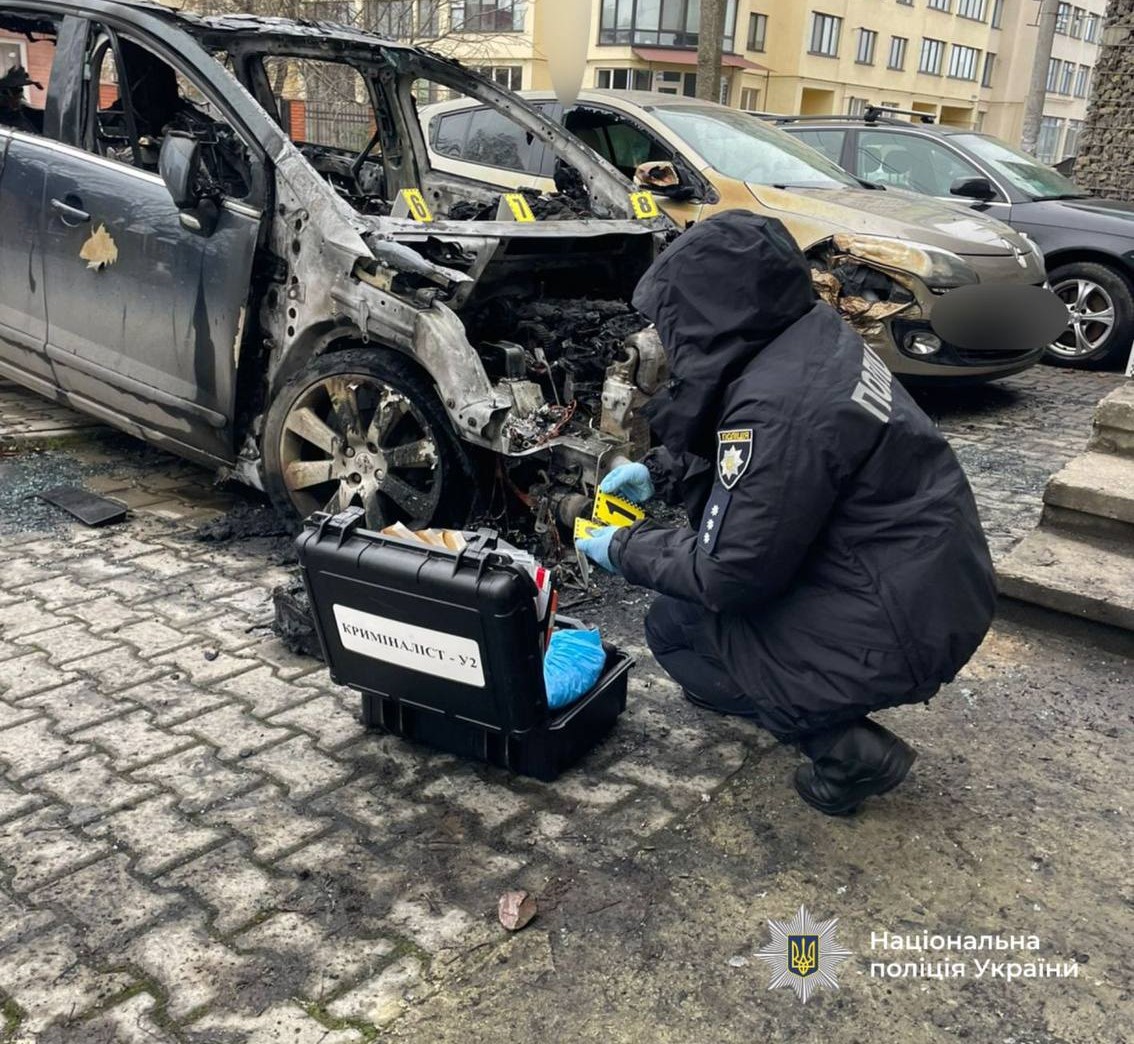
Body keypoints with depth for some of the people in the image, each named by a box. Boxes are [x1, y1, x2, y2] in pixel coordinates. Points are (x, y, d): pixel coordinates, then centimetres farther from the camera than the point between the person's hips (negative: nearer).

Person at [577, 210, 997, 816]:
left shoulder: (778, 405, -28)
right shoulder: (810, 335, 0)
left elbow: (732, 573, -20)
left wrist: (625, 551, -6)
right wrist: (659, 469, 13)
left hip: (901, 632, -9)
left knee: (672, 627, 1)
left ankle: (846, 746, 2)